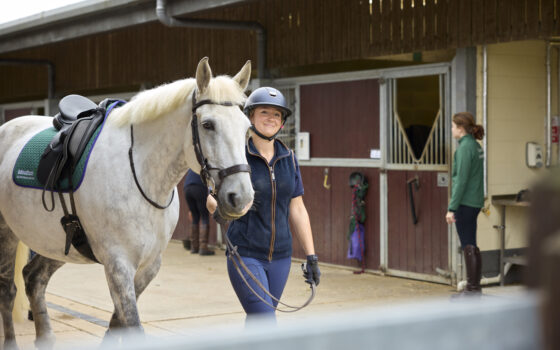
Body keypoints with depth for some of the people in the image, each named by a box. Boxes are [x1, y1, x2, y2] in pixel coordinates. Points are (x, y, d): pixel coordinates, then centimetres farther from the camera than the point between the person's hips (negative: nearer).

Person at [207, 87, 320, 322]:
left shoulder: (289, 159, 6)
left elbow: (297, 210, 10)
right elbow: (212, 199, -8)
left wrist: (311, 256, 6)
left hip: (280, 256, 5)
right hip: (245, 255, -5)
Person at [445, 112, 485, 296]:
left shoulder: (465, 148, -15)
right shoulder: (475, 146, 13)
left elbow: (461, 180, -19)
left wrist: (452, 208, -18)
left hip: (465, 203, -9)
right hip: (475, 201, 9)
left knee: (468, 246, -4)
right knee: (471, 246, 14)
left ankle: (472, 288, 1)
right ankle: (474, 287, 19)